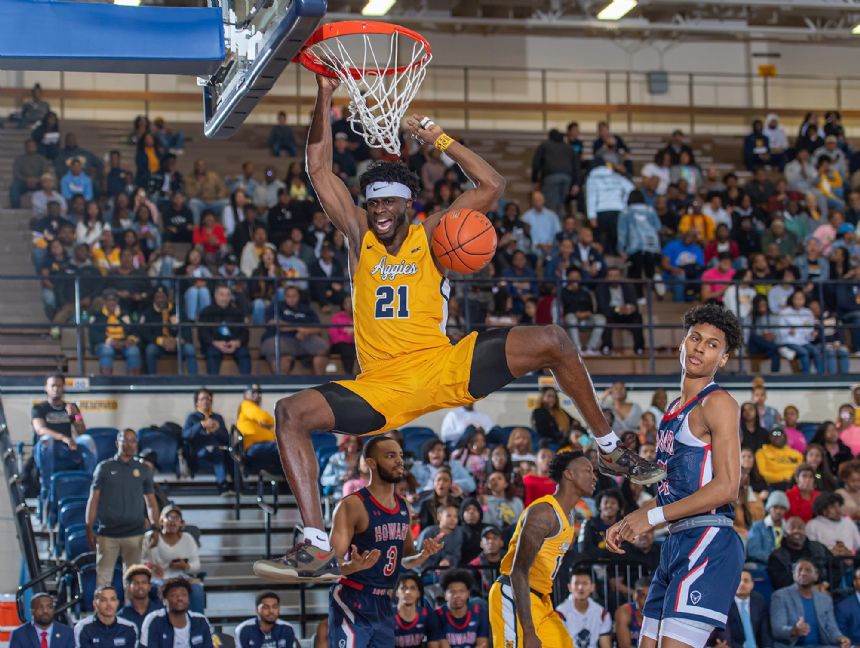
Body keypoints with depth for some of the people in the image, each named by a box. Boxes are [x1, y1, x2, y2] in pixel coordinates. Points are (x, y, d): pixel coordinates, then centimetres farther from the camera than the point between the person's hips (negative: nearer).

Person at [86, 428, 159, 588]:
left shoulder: (143, 470, 9)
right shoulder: (105, 467, 5)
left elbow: (151, 502, 10)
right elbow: (93, 499, 4)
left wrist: (155, 528, -1)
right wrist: (89, 529, -2)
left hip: (135, 533, 1)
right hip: (107, 533, -1)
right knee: (103, 576, -2)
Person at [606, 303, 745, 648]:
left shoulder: (718, 403, -7)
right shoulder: (675, 410, 20)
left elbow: (727, 487, -17)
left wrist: (653, 516, -15)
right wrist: (628, 522, 17)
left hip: (709, 544, -9)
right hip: (677, 543, 9)